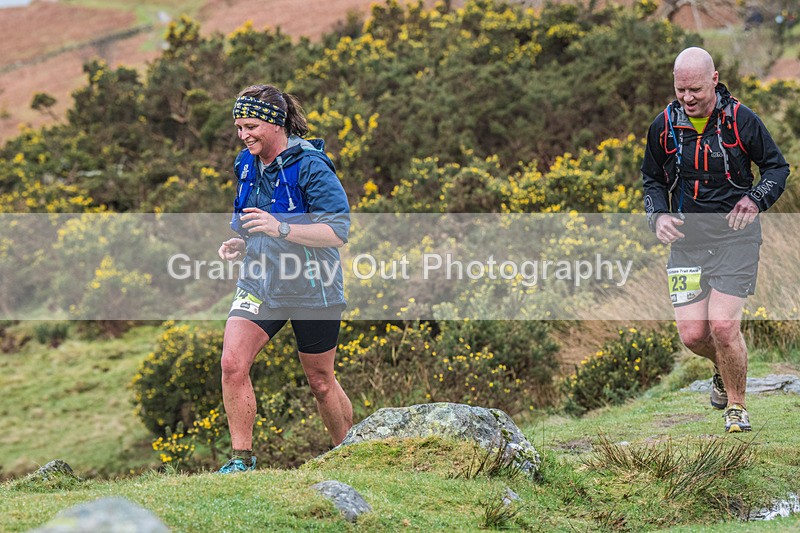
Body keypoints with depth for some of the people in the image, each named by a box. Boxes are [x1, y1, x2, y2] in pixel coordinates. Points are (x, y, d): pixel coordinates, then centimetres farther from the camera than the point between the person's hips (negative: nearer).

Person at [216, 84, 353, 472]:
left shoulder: (310, 166, -17)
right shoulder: (246, 165, 5)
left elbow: (338, 232, -21)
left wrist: (280, 228, -32)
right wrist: (240, 244, 0)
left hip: (312, 290, -5)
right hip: (260, 282, 5)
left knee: (320, 382, 8)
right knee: (232, 363, -16)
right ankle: (242, 457, -6)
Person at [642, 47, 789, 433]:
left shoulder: (741, 121, -7)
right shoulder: (664, 126, 1)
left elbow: (778, 167, 5)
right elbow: (652, 180, 16)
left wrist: (755, 199, -14)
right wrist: (658, 216, -3)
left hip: (735, 236, -3)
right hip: (686, 240, 3)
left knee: (722, 326, -15)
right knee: (693, 334, -4)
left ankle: (736, 405, 8)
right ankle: (725, 371, 32)